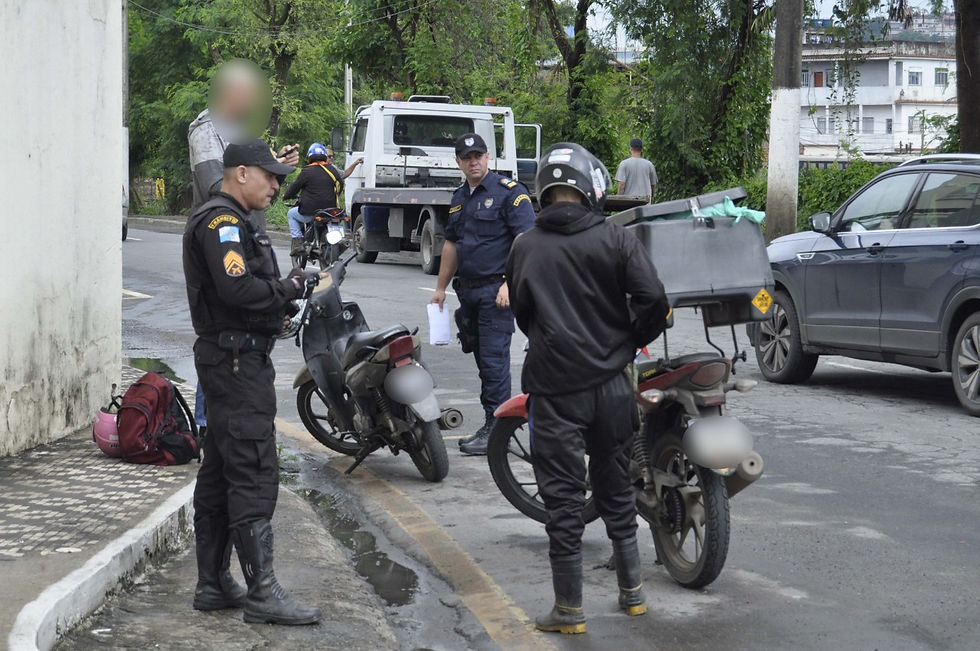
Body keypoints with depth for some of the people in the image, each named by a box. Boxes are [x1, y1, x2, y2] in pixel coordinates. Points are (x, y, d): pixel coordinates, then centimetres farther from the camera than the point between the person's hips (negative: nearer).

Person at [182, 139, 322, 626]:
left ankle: (213, 585, 19)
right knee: (254, 476, -11)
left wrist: (285, 287, 3)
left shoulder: (232, 221, 21)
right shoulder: (222, 221, -13)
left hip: (232, 360, 11)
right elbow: (237, 288, -27)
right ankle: (262, 593, -10)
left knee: (219, 475, 13)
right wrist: (290, 287, -15)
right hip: (237, 360, -11)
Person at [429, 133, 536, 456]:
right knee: (482, 358, 9)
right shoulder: (459, 197, 18)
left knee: (494, 358, -9)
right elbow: (451, 244, 26)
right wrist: (441, 287, 25)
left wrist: (510, 283, -22)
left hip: (497, 290, -8)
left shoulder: (509, 191, -8)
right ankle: (490, 424, 14)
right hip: (468, 290, 8)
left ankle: (497, 429, -5)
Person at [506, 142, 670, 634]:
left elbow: (522, 316, 9)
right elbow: (652, 298, -13)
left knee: (563, 498, 3)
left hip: (553, 390, -1)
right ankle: (632, 591, 23)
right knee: (616, 489, 16)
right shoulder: (614, 239, -4)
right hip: (612, 383, 1)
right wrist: (631, 341, 5)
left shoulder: (524, 248, 0)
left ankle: (569, 609, 7)